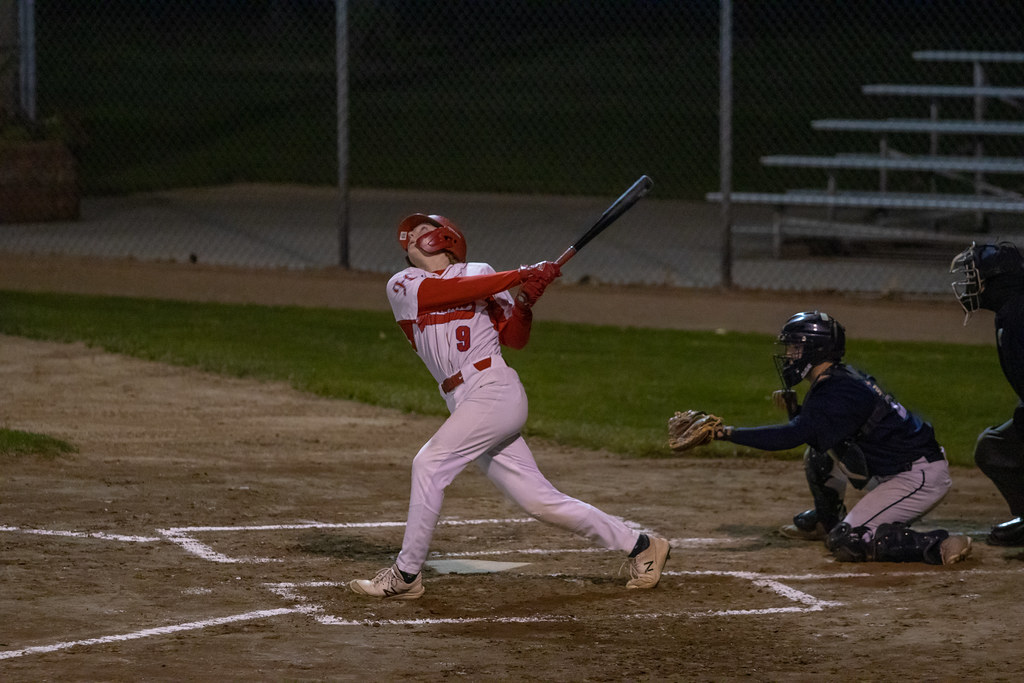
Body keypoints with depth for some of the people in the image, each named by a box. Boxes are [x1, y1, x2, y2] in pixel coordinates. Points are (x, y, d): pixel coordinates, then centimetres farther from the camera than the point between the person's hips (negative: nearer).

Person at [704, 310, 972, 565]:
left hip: (919, 479, -10)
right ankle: (827, 520, 42)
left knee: (846, 544, -17)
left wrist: (730, 433, -29)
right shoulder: (844, 377, 10)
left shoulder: (839, 392, -21)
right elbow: (808, 429, 25)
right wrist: (794, 409, 6)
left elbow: (791, 437, -30)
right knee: (818, 454, 18)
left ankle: (938, 545, -19)